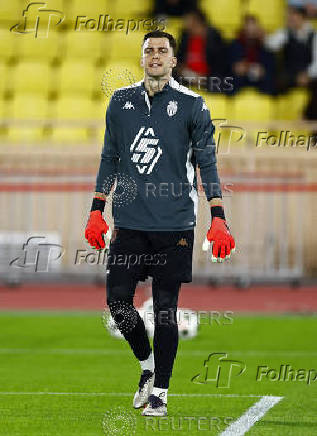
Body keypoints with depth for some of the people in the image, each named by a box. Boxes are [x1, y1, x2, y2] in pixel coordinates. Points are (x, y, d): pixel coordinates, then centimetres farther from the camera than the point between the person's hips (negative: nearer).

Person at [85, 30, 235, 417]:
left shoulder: (191, 105, 0)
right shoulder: (121, 101, 9)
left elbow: (207, 164, 1)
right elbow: (109, 160, 15)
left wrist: (218, 219, -6)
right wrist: (97, 211, 10)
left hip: (174, 225, -3)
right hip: (129, 221, 3)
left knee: (165, 307, 0)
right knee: (117, 299, 0)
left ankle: (159, 391, 10)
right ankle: (147, 364, 25)